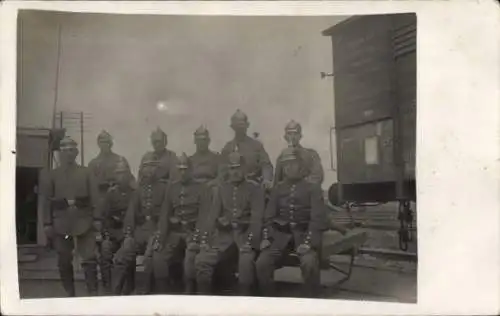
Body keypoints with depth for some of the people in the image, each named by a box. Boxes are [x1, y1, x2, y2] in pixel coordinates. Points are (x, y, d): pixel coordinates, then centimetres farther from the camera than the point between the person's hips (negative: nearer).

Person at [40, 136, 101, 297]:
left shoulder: (85, 172, 7)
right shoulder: (52, 175, 6)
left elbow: (94, 197, 4)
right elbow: (47, 201, 3)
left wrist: (97, 219, -2)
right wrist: (48, 224, -3)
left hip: (84, 222, 0)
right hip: (61, 224, 1)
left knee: (89, 259, -4)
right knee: (64, 261, 7)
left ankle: (93, 293, 2)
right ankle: (70, 294, 19)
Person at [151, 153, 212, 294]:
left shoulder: (202, 189, 0)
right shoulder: (171, 188, 12)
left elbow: (203, 216, -9)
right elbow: (165, 214, 7)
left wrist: (196, 239, -22)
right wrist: (160, 238, -5)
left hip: (192, 231, -4)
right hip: (174, 232, 4)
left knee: (190, 257, -30)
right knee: (158, 258, -14)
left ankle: (189, 293, -17)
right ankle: (165, 293, 1)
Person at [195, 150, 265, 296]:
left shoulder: (255, 189, 2)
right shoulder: (221, 188, 15)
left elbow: (256, 218, -8)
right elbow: (213, 214, 9)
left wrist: (249, 241, -21)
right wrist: (206, 238, -5)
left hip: (245, 233, -4)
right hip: (224, 234, 4)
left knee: (246, 261, -34)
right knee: (202, 259, -17)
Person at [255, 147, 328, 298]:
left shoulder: (313, 188, 4)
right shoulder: (278, 189, 15)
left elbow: (317, 218, -6)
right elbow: (269, 215, 10)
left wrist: (308, 242, -20)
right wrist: (266, 237, -6)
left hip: (303, 234, -3)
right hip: (280, 234, 3)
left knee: (309, 263, -32)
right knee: (262, 262, -19)